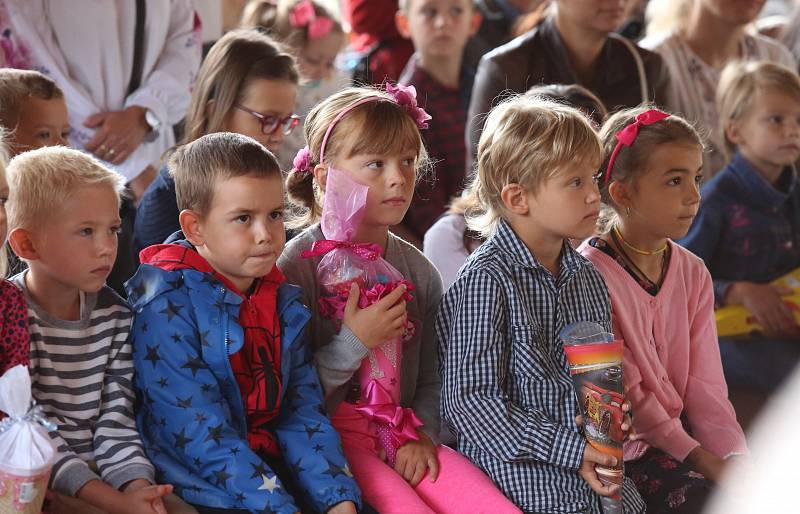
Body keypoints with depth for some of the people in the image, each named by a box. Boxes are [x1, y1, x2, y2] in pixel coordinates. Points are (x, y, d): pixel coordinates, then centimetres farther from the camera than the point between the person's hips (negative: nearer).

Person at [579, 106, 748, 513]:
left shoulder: (693, 273, 8)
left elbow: (705, 386, 4)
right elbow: (625, 393, -15)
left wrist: (734, 457, -10)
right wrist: (700, 459, -18)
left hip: (685, 433, 6)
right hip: (620, 452, -6)